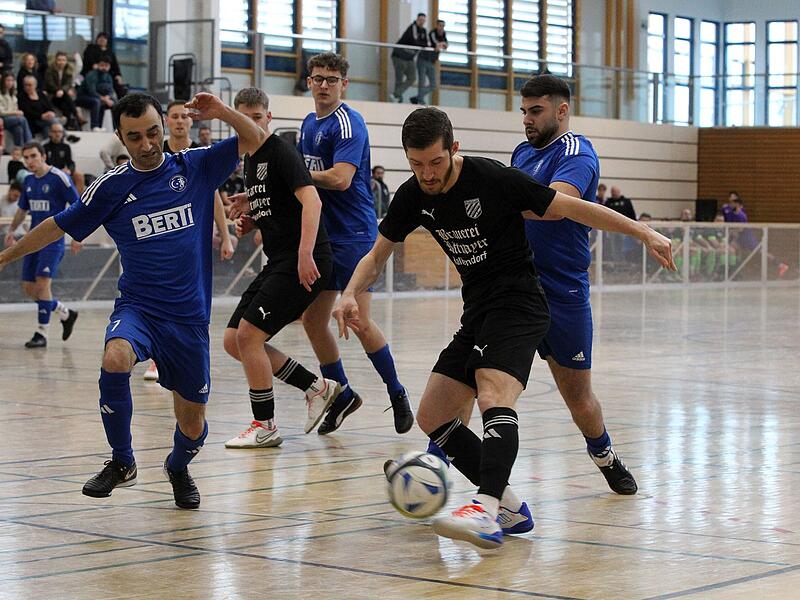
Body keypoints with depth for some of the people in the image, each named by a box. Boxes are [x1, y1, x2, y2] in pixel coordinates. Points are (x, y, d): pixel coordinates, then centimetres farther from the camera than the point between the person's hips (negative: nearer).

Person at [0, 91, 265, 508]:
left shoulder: (194, 167, 2)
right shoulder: (111, 187, -1)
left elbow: (255, 141, 4)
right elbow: (57, 227, 10)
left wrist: (221, 112, -13)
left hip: (190, 317, 1)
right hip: (138, 306, -1)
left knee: (193, 426, 5)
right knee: (115, 359, -35)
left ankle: (178, 467, 42)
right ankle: (122, 462, -14)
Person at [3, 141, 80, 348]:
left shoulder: (59, 178, -11)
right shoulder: (28, 181, 10)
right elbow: (22, 209, 24)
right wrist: (11, 230, 13)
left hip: (53, 239, -8)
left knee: (42, 283, -16)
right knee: (28, 288, 6)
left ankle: (42, 333, -8)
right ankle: (65, 314, 25)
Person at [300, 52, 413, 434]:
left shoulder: (348, 123, -12)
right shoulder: (308, 124, 14)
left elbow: (340, 178, -24)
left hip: (352, 234, -8)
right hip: (320, 234, 8)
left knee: (358, 321, -10)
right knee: (312, 320, 6)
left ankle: (396, 393, 9)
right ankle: (342, 395, 20)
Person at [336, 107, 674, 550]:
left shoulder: (493, 179, -15)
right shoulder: (413, 197, 2)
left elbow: (568, 207, -10)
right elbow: (377, 255, 14)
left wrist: (644, 233, -11)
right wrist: (350, 294, -7)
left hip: (517, 303, -8)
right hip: (477, 312, 8)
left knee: (494, 398, -31)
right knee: (431, 418, 1)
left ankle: (486, 511, -46)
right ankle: (506, 503, 4)